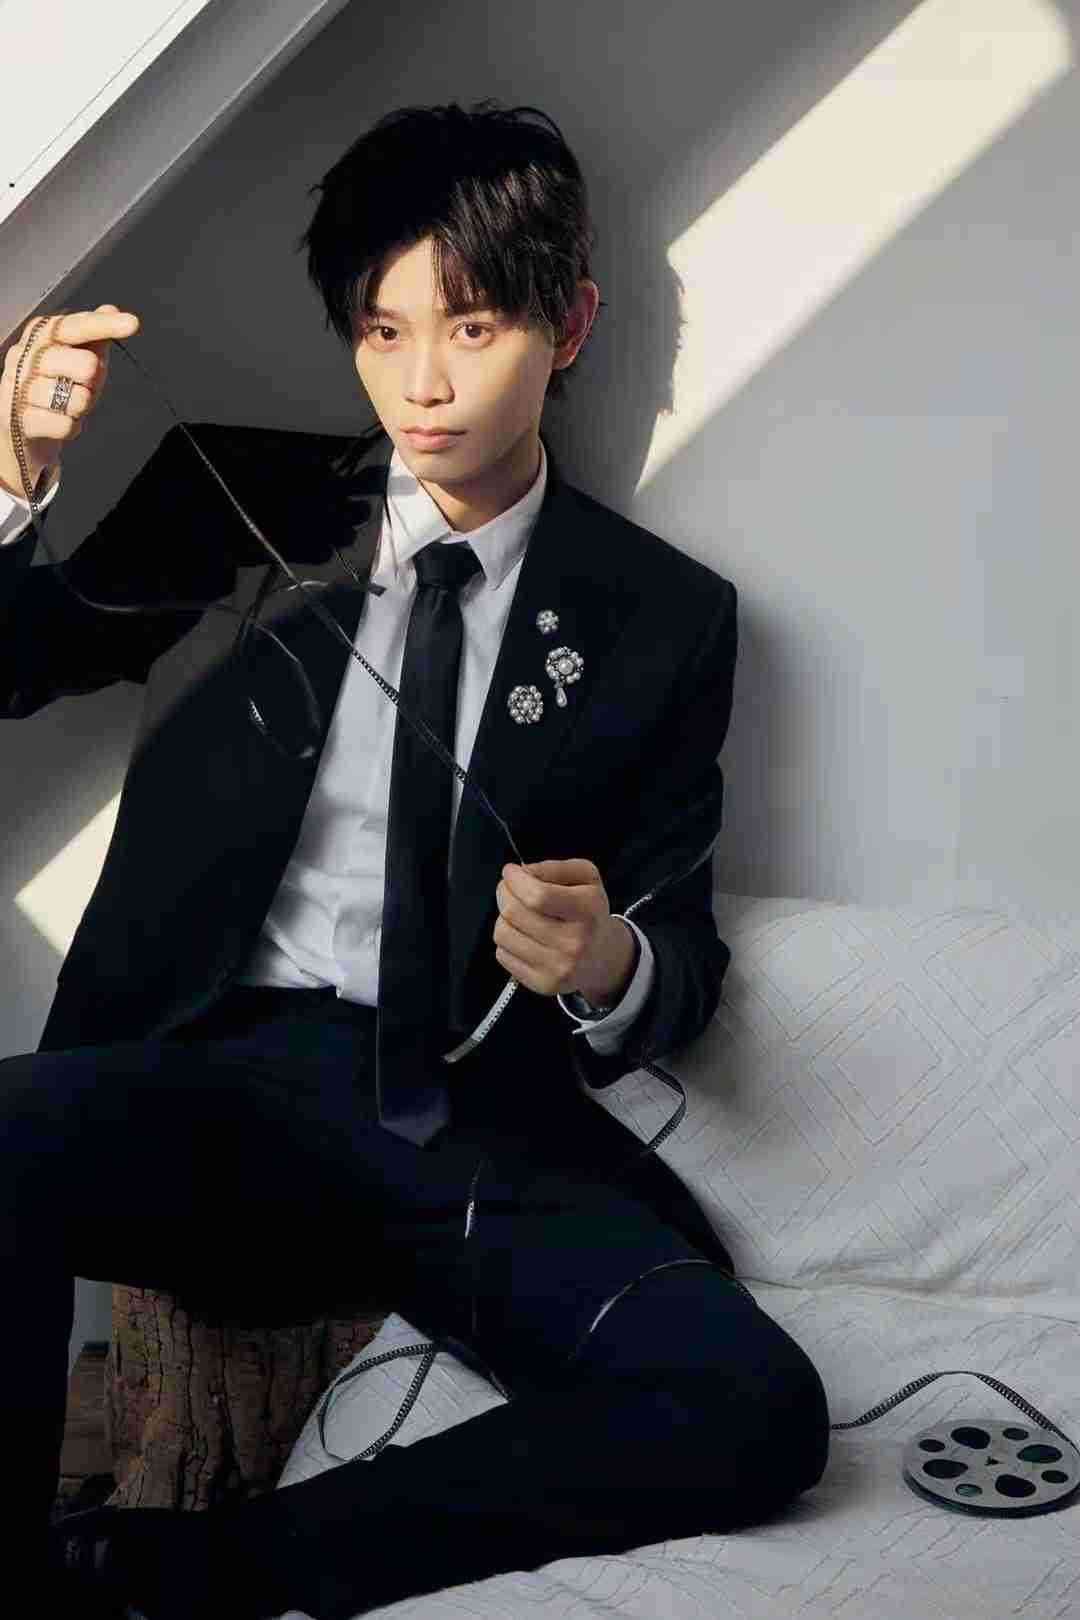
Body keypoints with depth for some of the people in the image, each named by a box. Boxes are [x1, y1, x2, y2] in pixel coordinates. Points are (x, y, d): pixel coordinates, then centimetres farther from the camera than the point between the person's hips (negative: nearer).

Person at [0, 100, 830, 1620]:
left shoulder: (661, 616, 9)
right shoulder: (238, 500, 11)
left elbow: (686, 951, 11)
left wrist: (611, 967, -14)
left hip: (475, 1131, 1)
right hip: (220, 1075, -1)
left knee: (754, 1404, -25)